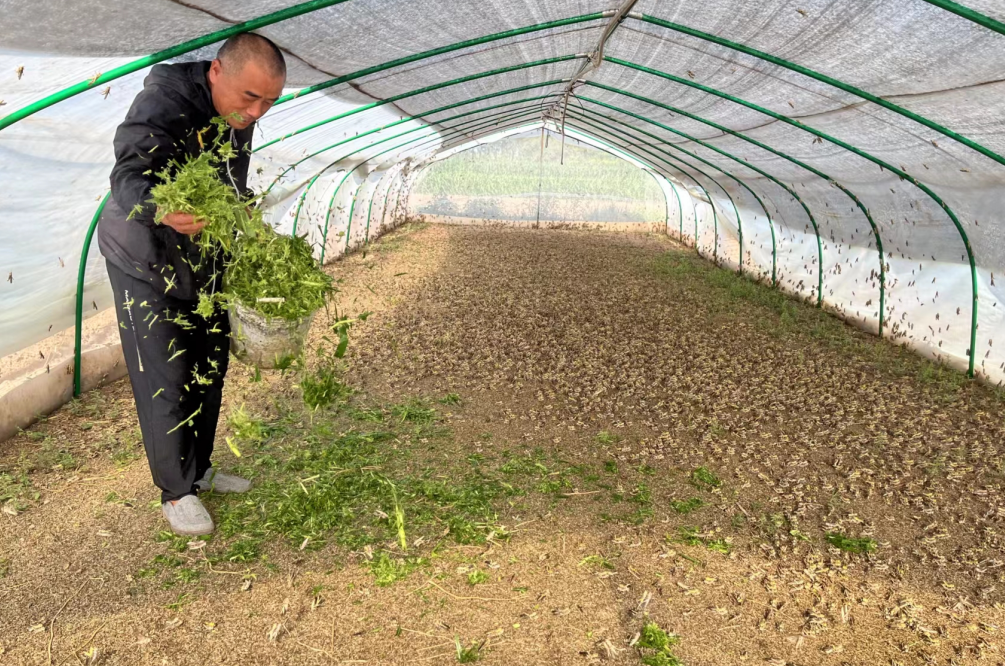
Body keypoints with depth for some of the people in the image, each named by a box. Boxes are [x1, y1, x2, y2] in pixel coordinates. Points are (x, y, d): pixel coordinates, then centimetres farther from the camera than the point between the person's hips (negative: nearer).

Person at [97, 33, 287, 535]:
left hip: (205, 263, 7)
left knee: (209, 371, 13)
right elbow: (129, 174, -39)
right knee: (166, 380, -4)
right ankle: (176, 491, 12)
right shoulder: (163, 101, -25)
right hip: (146, 263, -7)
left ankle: (199, 471, 30)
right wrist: (161, 210, -61)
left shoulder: (239, 120, -1)